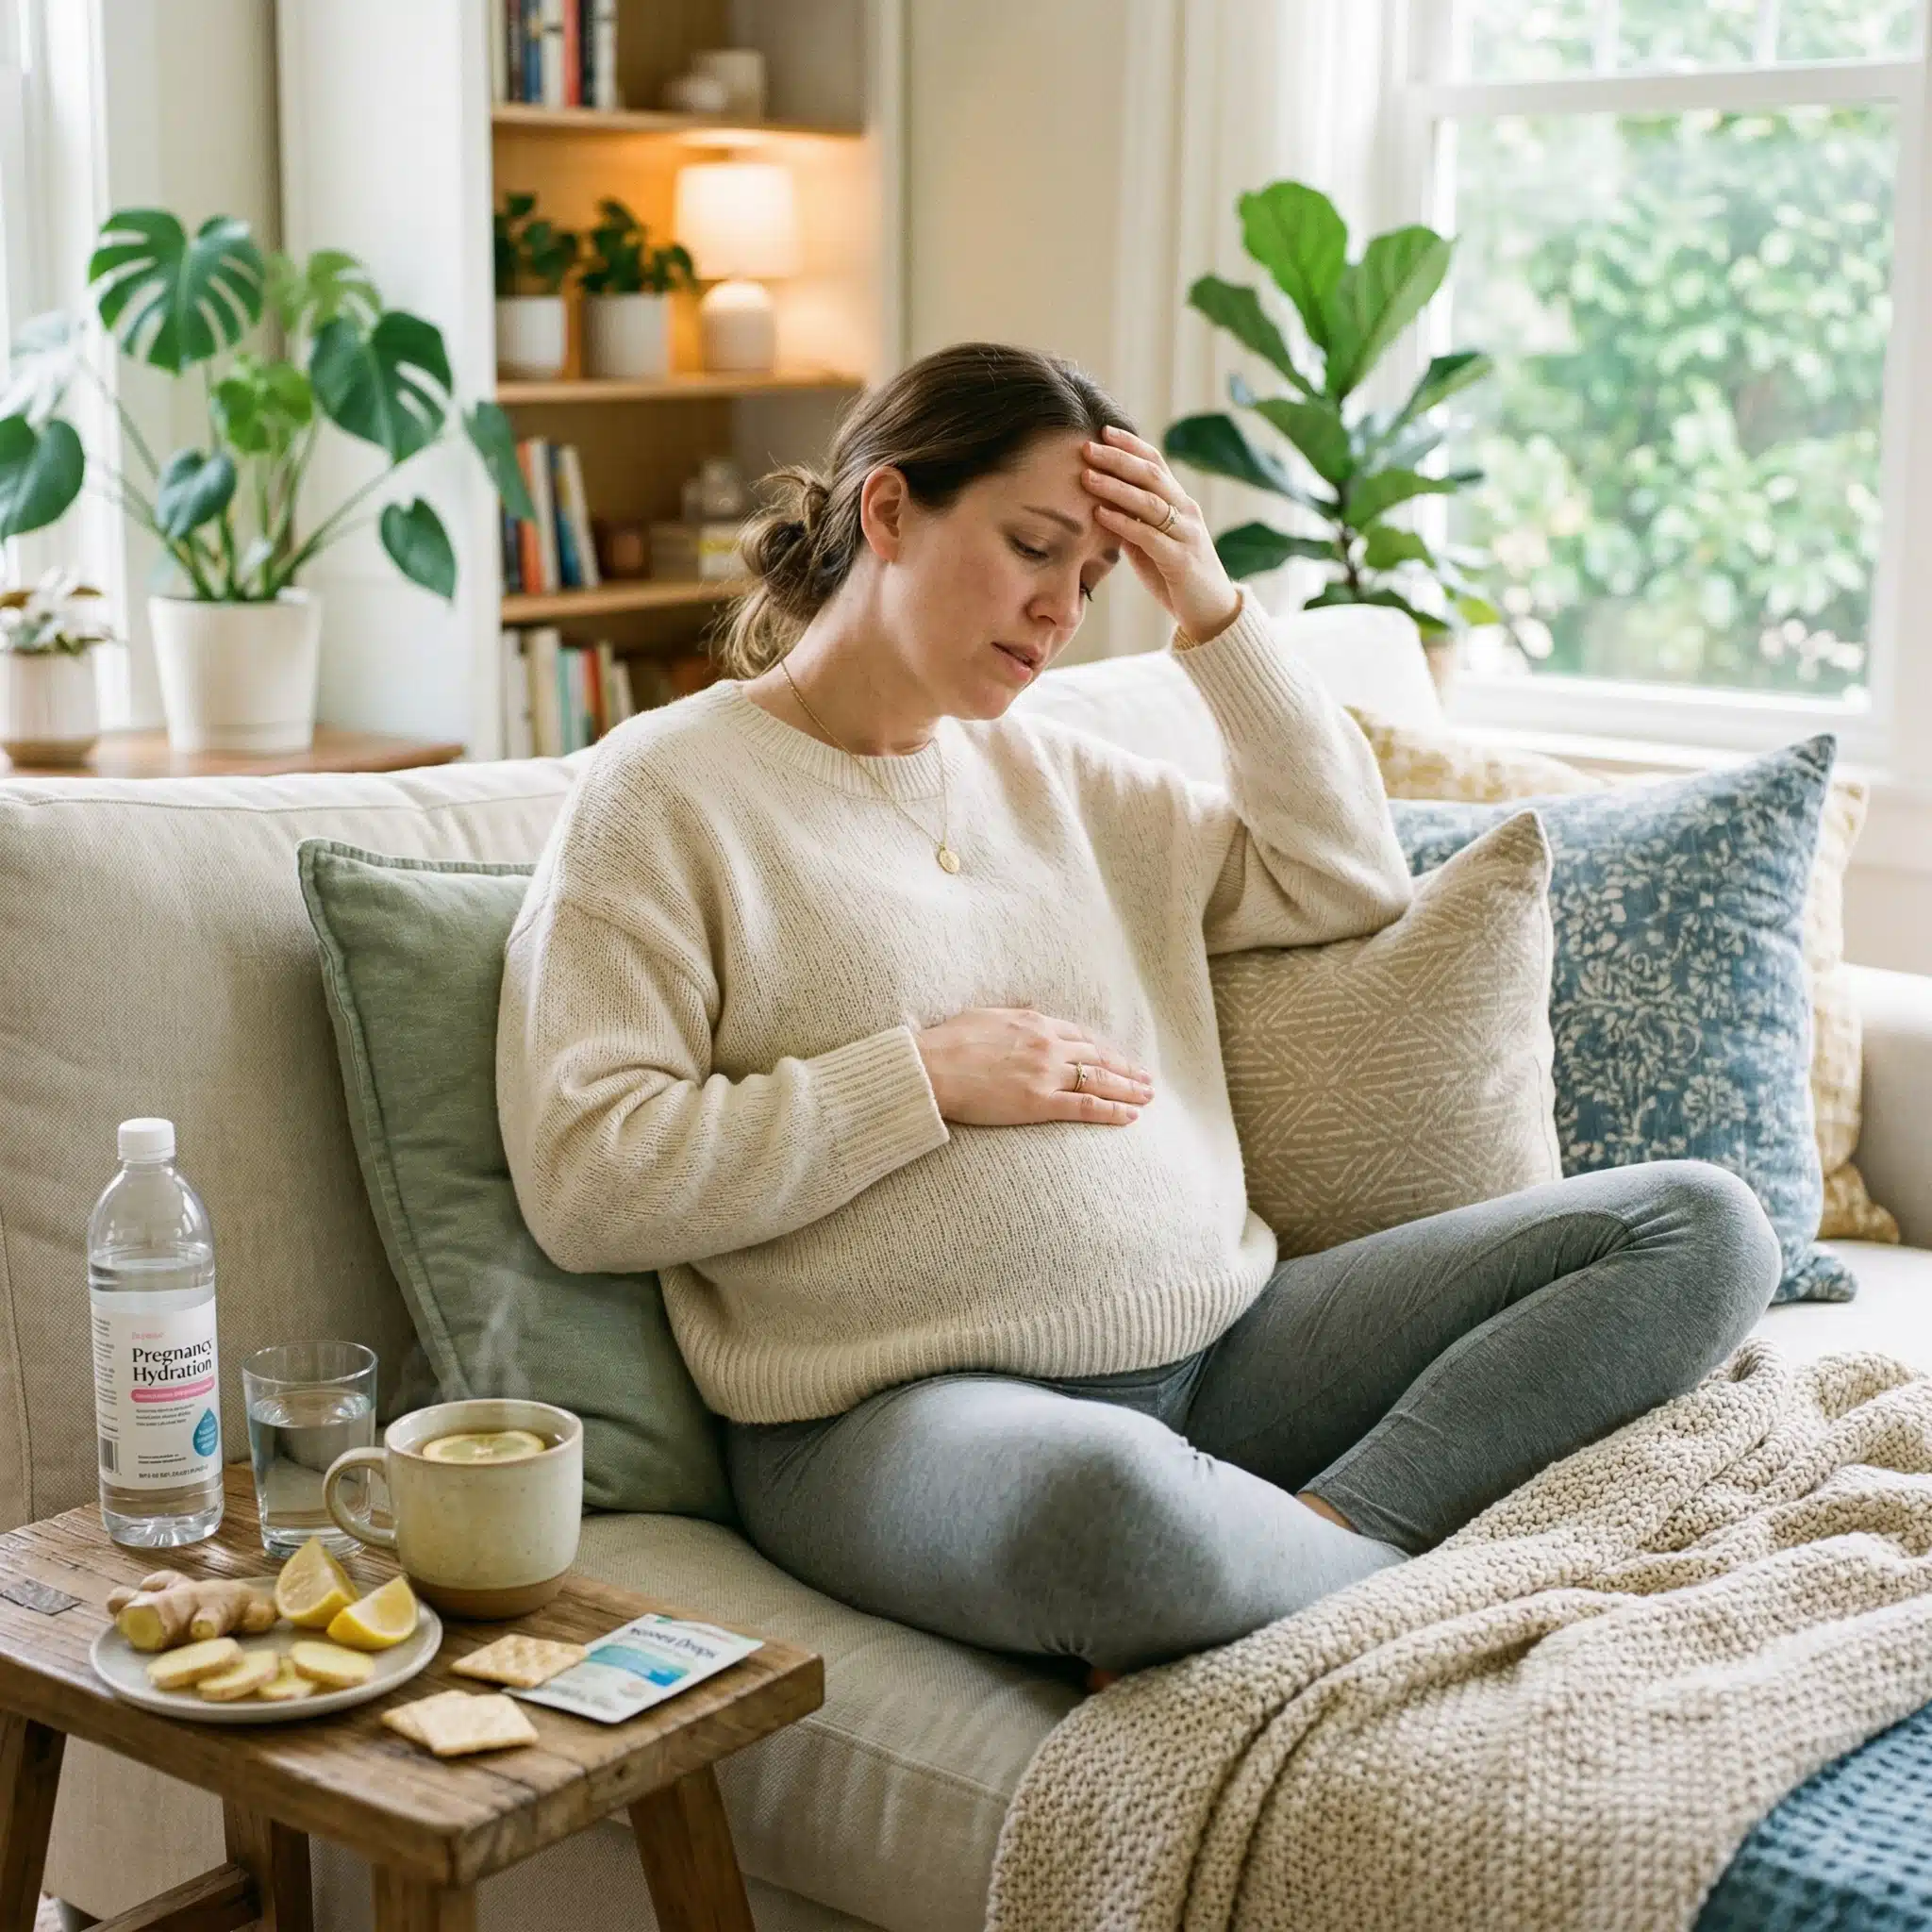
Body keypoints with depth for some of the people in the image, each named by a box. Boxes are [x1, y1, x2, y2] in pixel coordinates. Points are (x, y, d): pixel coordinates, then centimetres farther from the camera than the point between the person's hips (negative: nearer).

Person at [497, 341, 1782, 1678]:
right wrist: (925, 1079, -11)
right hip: (905, 1414, -7)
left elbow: (1353, 883, 21)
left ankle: (1314, 1538, -23)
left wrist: (1217, 615, 12)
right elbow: (583, 1181, -9)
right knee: (1108, 1503, -45)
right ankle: (1392, 1574, -14)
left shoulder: (1057, 773, 20)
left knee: (1699, 1227, -5)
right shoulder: (668, 791, 0)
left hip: (1220, 1352, 7)